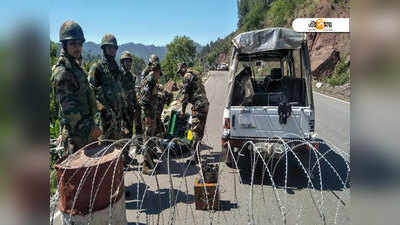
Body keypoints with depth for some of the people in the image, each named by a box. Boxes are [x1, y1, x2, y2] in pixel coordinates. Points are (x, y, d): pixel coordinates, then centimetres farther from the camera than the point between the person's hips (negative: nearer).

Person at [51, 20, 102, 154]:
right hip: (76, 132, -9)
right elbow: (68, 108, -22)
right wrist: (89, 128, -23)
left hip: (87, 126, 10)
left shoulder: (75, 66, 14)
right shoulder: (61, 72, -16)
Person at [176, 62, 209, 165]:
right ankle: (196, 154, 25)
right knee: (200, 131, 15)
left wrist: (183, 109, -1)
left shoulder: (187, 76, -4)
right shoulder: (195, 75, 24)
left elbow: (185, 94, -8)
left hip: (198, 105, -10)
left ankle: (196, 157, -11)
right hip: (205, 104, 10)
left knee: (196, 131, -10)